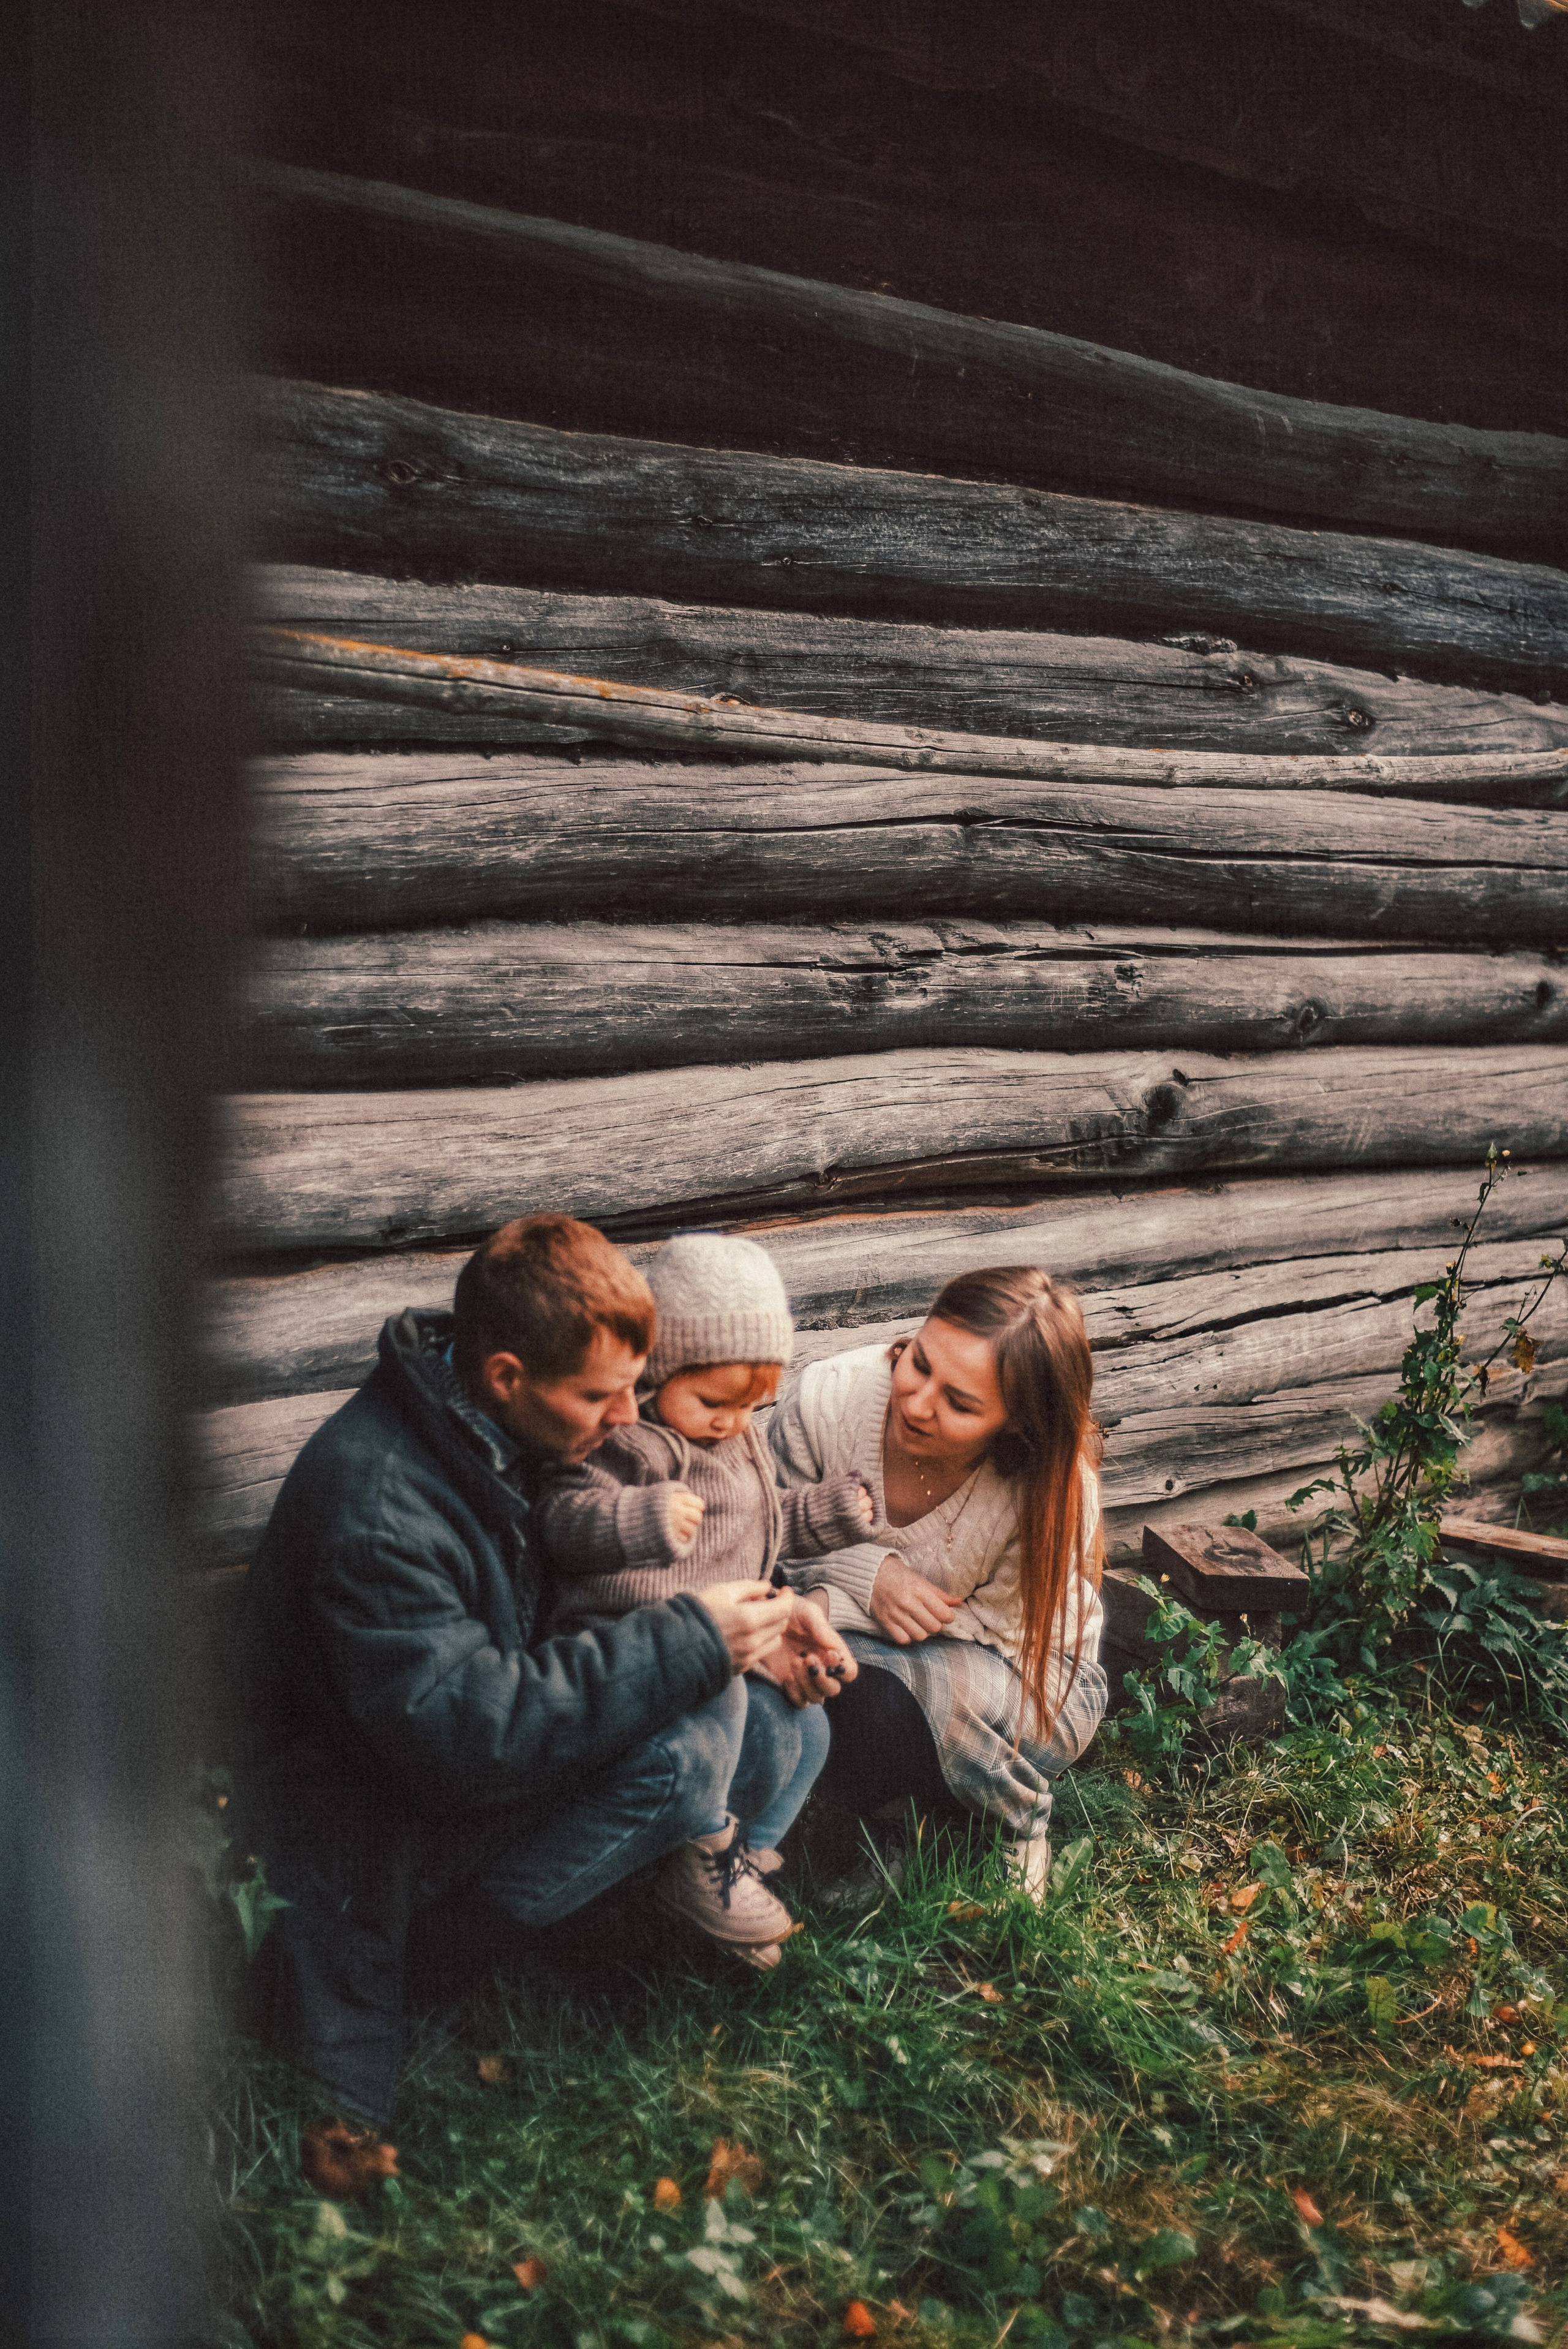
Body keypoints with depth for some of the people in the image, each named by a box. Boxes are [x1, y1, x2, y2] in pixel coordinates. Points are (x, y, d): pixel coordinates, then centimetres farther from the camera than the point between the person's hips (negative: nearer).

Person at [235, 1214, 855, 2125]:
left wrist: (759, 1619, -5)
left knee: (782, 1730, -3)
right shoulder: (373, 1502, -30)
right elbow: (461, 1732, -35)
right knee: (686, 1744, -28)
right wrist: (691, 1641, -31)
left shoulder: (515, 1430, -2)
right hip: (387, 1837, -9)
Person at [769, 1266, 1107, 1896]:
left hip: (1032, 1679, -3)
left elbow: (997, 1630, -19)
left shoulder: (1056, 1488, -30)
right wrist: (865, 1573, -28)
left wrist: (833, 1609, -30)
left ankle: (1015, 1814, -2)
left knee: (882, 1697, -35)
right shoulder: (828, 1400, -25)